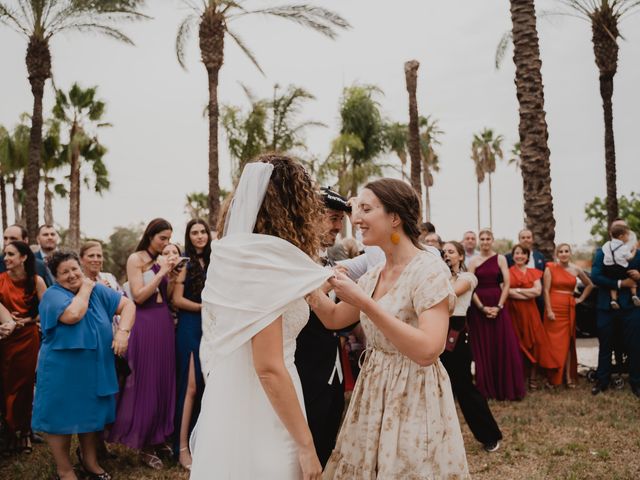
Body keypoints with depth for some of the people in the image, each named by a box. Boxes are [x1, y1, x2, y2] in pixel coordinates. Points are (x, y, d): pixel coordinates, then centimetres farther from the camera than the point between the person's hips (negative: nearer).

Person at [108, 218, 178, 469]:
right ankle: (144, 445, 10)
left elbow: (168, 297, 11)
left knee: (164, 379, 10)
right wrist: (161, 272, -15)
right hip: (145, 322, -6)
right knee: (145, 381, 0)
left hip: (165, 322, 6)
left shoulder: (163, 260, 11)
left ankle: (159, 437, 22)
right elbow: (139, 296, -14)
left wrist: (171, 274, -3)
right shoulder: (135, 259, -6)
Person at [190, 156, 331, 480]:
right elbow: (269, 368, -22)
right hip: (257, 414, -8)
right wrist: (306, 445, -14)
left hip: (227, 400, 8)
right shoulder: (265, 261, -20)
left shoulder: (228, 254, 6)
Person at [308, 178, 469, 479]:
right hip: (374, 394, 7)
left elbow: (428, 350, -28)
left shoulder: (429, 269, -18)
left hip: (414, 397, -7)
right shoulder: (374, 274, 5)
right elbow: (334, 318, 14)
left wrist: (364, 302, -29)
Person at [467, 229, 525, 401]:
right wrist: (482, 307, -12)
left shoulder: (500, 259, 4)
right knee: (482, 348, 3)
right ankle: (486, 389, 12)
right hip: (478, 307, 0)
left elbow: (507, 284, -2)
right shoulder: (473, 262, 4)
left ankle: (506, 388, 10)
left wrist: (498, 306, -12)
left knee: (504, 346, -1)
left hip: (498, 305, 0)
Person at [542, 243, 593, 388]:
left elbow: (590, 285, 21)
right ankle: (553, 377, 6)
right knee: (554, 342, 0)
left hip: (569, 309, 3)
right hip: (554, 308, -3)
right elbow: (546, 290, -8)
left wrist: (581, 298, 11)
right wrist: (549, 310, -14)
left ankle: (568, 376, 9)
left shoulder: (576, 269, 6)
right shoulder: (550, 268, -3)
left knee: (567, 342, 5)